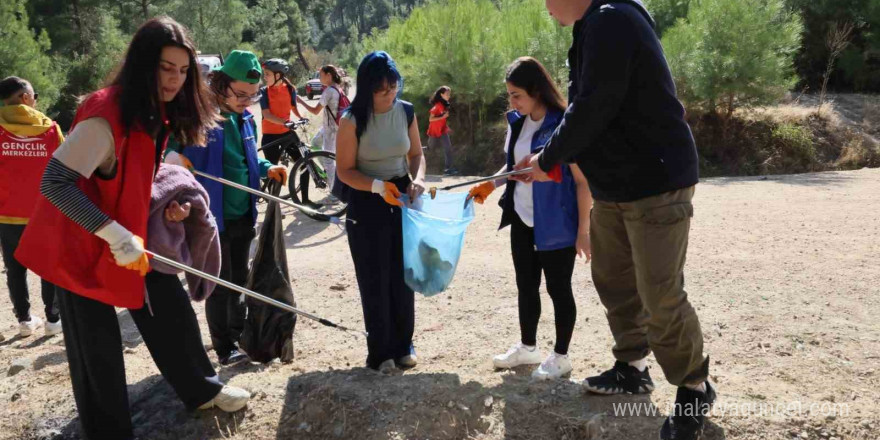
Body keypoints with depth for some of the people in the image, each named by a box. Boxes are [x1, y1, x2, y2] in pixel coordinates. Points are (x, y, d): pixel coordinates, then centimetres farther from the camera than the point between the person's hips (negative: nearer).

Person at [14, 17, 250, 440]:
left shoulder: (157, 111, -1)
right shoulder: (105, 115, -29)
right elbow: (55, 183, -31)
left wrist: (168, 199, 0)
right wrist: (114, 233, -34)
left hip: (132, 233, 8)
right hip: (82, 241, -8)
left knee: (171, 308, 14)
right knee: (98, 345, 3)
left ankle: (201, 390, 34)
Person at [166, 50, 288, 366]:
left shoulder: (245, 119, 6)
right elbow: (167, 150, -14)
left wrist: (267, 168, 2)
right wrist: (173, 157, -36)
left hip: (243, 217, 7)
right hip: (212, 218, -7)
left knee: (239, 281, 19)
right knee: (220, 285, 4)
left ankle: (240, 337, 36)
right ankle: (225, 349, 18)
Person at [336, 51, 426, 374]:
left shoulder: (406, 112, -3)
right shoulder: (353, 120, -15)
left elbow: (416, 154, 7)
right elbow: (345, 170, -12)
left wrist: (418, 178, -13)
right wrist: (378, 186, -27)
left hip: (401, 200, 4)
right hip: (367, 204, -4)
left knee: (403, 275, 11)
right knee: (375, 281, 3)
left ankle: (403, 345, 26)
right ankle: (380, 352, 16)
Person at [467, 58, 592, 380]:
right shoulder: (517, 122, 4)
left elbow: (582, 181, -16)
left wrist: (583, 230, -16)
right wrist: (490, 185, 2)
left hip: (555, 225, -7)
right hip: (521, 220, 7)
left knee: (558, 288, 6)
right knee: (526, 285, 17)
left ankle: (561, 356, 21)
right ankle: (527, 347, 33)